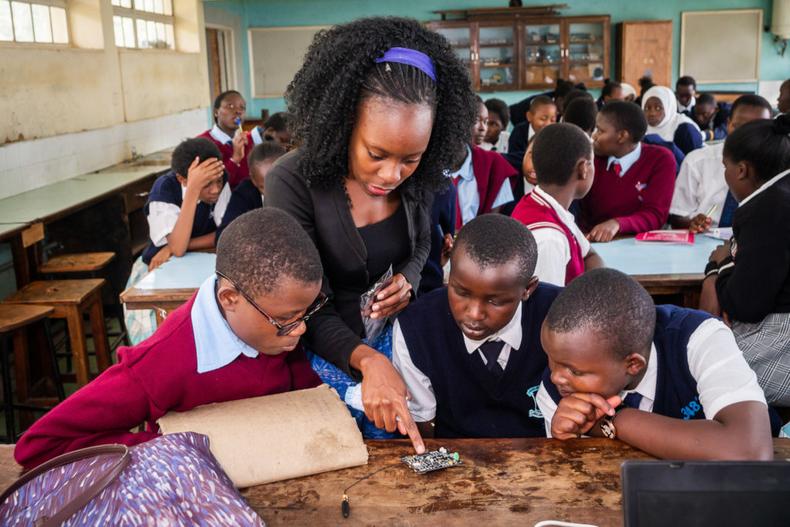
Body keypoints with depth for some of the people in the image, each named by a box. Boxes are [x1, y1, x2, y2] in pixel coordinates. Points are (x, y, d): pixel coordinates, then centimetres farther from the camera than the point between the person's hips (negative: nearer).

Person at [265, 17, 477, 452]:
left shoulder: (416, 178, -11)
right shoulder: (292, 183, -25)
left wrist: (407, 281, -14)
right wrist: (368, 361, -44)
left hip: (394, 333, 4)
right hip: (326, 346, -4)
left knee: (402, 454, 5)